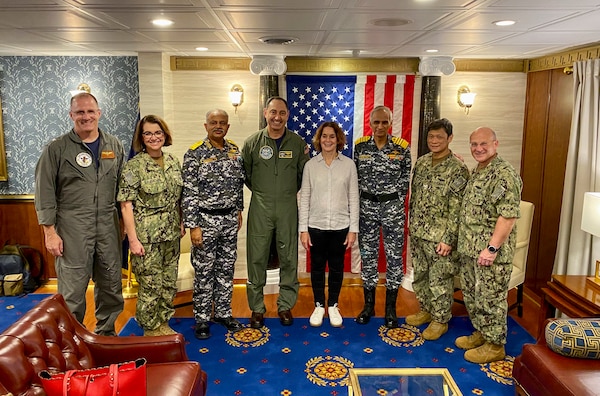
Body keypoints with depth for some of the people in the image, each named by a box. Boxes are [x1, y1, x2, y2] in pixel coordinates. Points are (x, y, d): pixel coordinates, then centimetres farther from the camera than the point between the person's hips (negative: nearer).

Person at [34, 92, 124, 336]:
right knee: (72, 291, 1)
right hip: (72, 231, -3)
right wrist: (49, 231, -7)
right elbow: (44, 193, -3)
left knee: (111, 287, 13)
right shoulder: (56, 149, -2)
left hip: (108, 228, 4)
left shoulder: (114, 147, 8)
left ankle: (106, 334, 31)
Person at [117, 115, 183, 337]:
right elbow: (126, 204, -13)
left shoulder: (173, 162, 6)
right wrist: (133, 239, -16)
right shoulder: (134, 166, -11)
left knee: (169, 283, 15)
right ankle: (150, 330, 23)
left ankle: (163, 324, 33)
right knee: (151, 285, 4)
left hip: (171, 235, 6)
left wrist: (181, 224, 11)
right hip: (146, 237, -6)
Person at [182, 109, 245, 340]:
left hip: (230, 219, 5)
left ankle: (223, 313, 29)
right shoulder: (195, 154, -11)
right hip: (206, 219, -5)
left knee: (227, 269, 13)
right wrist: (193, 226, -15)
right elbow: (189, 192, -13)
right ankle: (202, 319, 20)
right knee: (204, 271, 5)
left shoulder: (235, 151, 5)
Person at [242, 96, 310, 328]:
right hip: (260, 208, 0)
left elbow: (304, 175, 9)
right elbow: (244, 174, 11)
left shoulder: (298, 143, 2)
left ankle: (286, 305, 23)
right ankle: (257, 308, 18)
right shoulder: (252, 143, 1)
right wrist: (261, 191, 12)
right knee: (257, 258, 4)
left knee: (289, 258, 7)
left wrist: (289, 193, 9)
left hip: (288, 208, 1)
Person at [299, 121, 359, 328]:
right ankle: (319, 306, 28)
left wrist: (353, 229, -3)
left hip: (340, 226, 0)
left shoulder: (348, 164, -1)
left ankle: (333, 306, 29)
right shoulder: (311, 165, -1)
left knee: (336, 267, 12)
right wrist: (303, 229, -3)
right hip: (316, 225, 0)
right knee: (317, 267, 11)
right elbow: (304, 198, 0)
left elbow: (353, 199, 0)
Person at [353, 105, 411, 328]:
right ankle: (369, 305, 22)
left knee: (394, 256, 3)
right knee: (367, 255, 8)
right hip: (366, 206, 2)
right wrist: (358, 203, 6)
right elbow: (356, 176, 8)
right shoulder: (360, 146, 2)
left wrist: (396, 202, 2)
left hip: (392, 206, -1)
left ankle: (391, 308, 17)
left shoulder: (402, 147, -3)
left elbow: (405, 178, 3)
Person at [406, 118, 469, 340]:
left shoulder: (457, 169, -14)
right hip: (418, 233, 7)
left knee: (440, 281, 5)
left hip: (440, 236, -6)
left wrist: (449, 239, -18)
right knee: (419, 275, 18)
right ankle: (426, 310, 37)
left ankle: (440, 320, 23)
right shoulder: (421, 163, 6)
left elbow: (457, 209, -17)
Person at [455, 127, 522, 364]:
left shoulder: (505, 174, -16)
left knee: (491, 298, 3)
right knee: (471, 294, 18)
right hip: (469, 248, 9)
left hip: (491, 250, -9)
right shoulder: (476, 172, 12)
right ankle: (481, 333, 35)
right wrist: (463, 242, 17)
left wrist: (492, 248, -24)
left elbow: (509, 216, -22)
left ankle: (495, 345, 18)